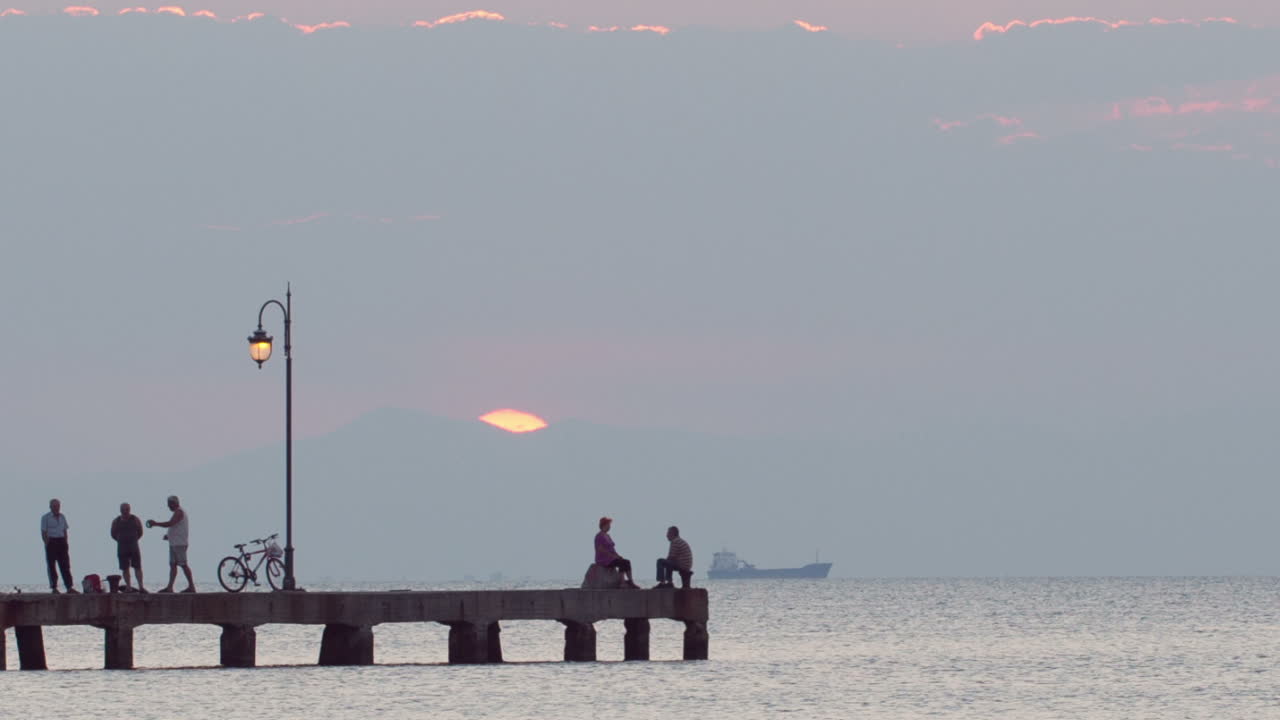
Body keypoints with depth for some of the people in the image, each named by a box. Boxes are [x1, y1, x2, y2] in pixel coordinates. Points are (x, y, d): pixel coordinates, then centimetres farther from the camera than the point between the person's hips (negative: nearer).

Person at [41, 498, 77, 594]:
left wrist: (66, 543, 9)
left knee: (65, 565, 0)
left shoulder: (62, 517, 14)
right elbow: (43, 533, -5)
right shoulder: (46, 518, -1)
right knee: (51, 566, -1)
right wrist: (47, 544, -13)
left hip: (61, 542, 4)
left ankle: (69, 587, -2)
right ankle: (54, 588, 2)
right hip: (51, 542, -4)